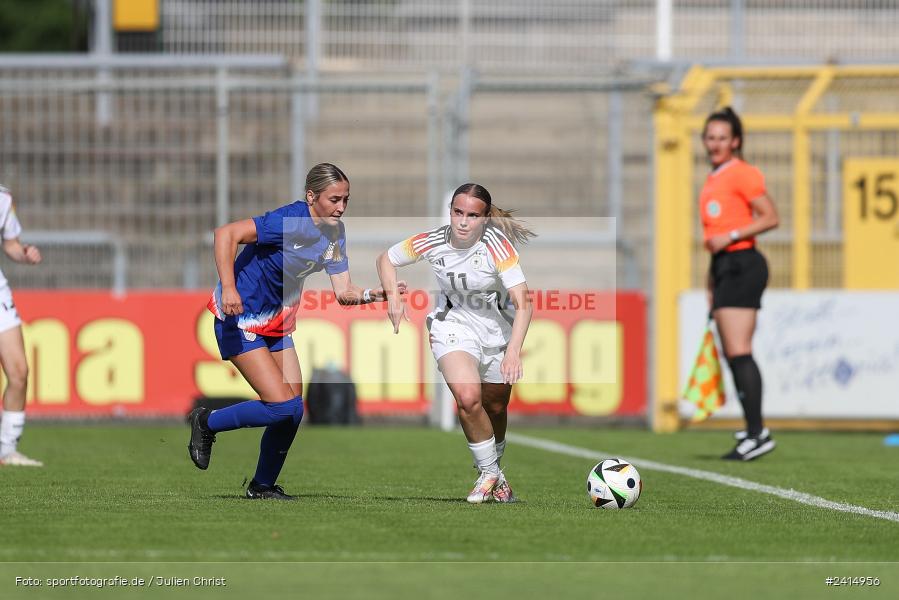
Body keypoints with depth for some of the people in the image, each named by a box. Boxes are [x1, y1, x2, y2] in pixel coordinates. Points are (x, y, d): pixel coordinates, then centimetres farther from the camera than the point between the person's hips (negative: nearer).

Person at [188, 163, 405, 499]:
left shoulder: (335, 233, 1)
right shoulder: (289, 222, -25)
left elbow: (343, 292, 0)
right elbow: (225, 234, -30)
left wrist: (375, 294, -19)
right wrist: (228, 288, -39)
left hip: (277, 322, 8)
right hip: (240, 319, -8)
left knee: (293, 410, 3)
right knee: (284, 406, -16)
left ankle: (263, 486, 21)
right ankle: (206, 423, 6)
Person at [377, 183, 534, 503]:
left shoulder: (497, 245, -25)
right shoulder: (433, 242, -17)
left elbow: (523, 303, -31)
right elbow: (387, 259, 3)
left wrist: (513, 351, -43)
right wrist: (393, 298, -14)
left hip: (499, 330, 0)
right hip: (454, 326, 0)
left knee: (495, 409, 13)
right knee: (468, 398, -23)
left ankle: (493, 470, 41)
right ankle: (490, 474, -4)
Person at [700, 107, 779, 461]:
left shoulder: (742, 174, -7)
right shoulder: (713, 180, 19)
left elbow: (770, 217, -13)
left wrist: (730, 236, -19)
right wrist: (712, 287, 23)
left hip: (742, 265, -9)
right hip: (723, 268, 9)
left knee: (739, 352, -14)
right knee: (732, 355, 7)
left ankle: (756, 434, -14)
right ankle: (754, 430, 11)